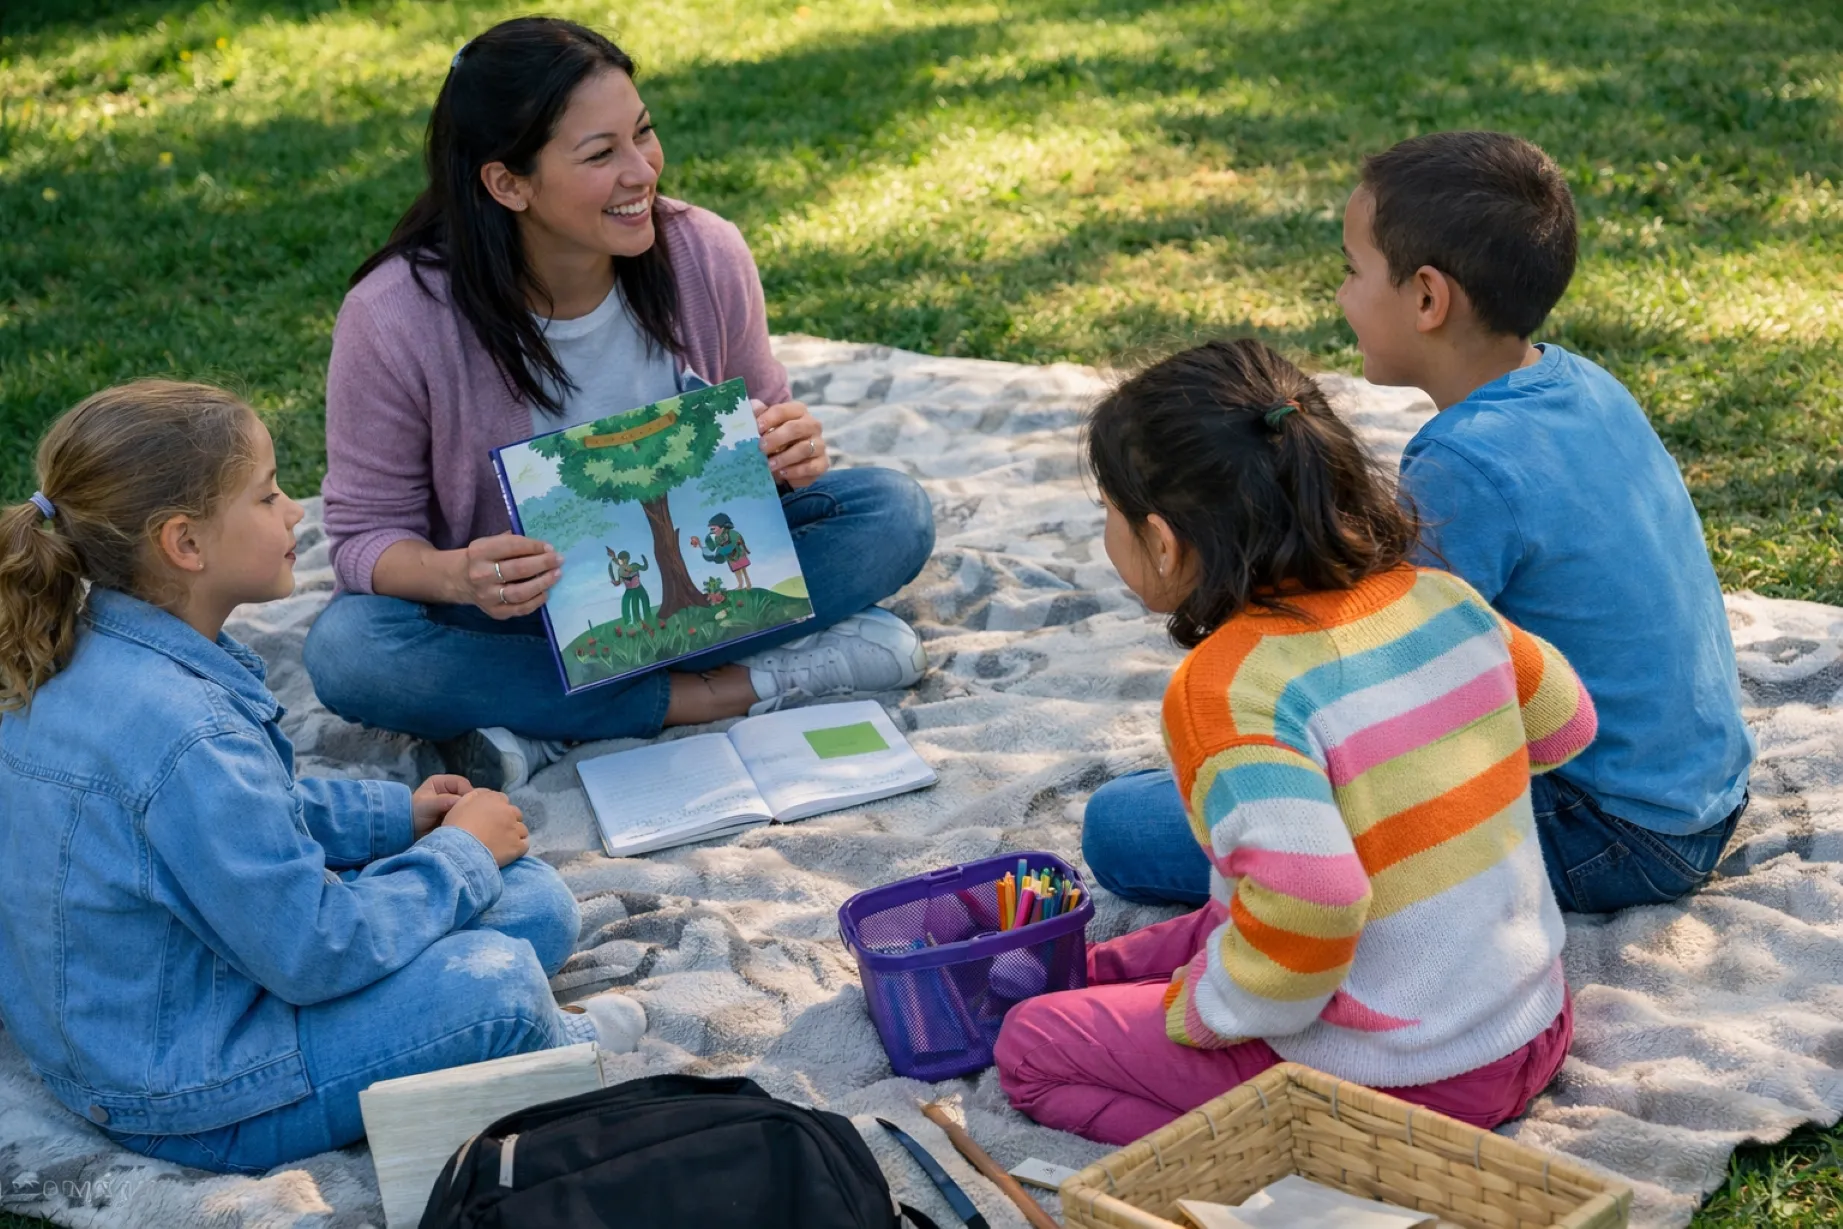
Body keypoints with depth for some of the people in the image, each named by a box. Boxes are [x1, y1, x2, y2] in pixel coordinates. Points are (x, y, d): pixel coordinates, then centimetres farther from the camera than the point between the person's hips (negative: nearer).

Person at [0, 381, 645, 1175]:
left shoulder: (79, 652, -2)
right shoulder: (183, 735, -33)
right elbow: (317, 951, -27)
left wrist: (395, 816, 9)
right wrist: (462, 854, -12)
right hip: (178, 1097, -9)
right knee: (494, 980, -21)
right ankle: (560, 1057, 11)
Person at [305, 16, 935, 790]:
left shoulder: (705, 256, -15)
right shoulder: (394, 318, -22)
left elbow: (761, 420, 2)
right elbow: (367, 532, -14)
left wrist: (788, 447, -24)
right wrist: (456, 577, -38)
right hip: (509, 609, -2)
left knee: (893, 514, -19)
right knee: (346, 651, -33)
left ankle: (549, 725, -23)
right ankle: (740, 688, -26)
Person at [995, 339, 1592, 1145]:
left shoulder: (1228, 687, -26)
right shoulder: (1437, 595, -3)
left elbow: (1308, 903, -36)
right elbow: (1566, 720, 13)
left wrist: (1198, 1012, -17)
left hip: (1388, 1080, -8)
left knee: (1029, 1047, 3)